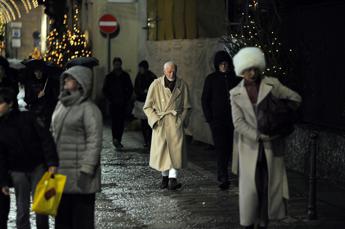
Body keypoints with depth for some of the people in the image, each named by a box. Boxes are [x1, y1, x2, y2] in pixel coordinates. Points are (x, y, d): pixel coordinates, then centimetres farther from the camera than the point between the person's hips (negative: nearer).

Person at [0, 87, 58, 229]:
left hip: (38, 167, -1)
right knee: (22, 211, 2)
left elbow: (45, 139, -8)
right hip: (18, 171, 2)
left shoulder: (27, 118, -9)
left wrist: (51, 163, -15)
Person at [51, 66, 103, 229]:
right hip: (60, 170, 7)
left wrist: (86, 171, -19)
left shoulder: (89, 109, -11)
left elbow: (94, 142, -15)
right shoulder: (61, 104, 11)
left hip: (78, 173, -7)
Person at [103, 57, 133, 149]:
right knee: (114, 121, -12)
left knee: (121, 122, 1)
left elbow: (130, 89, 13)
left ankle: (118, 140, 7)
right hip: (113, 103, -2)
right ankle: (115, 139, -17)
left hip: (123, 103, 2)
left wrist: (127, 99, 1)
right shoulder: (109, 77, 7)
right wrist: (110, 99, -4)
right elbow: (105, 90, 8)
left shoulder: (125, 76, 10)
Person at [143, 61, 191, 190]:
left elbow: (186, 107, 12)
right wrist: (156, 120, -6)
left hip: (176, 122, 0)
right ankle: (165, 177, 21)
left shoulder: (182, 85, 2)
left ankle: (173, 179, -14)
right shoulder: (156, 85, -2)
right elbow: (147, 107, 4)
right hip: (160, 122, 0)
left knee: (176, 150, -11)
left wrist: (182, 120, 0)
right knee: (161, 151, 6)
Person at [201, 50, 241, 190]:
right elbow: (204, 100, 3)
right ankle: (224, 179, -11)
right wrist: (209, 118, -5)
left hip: (232, 119, 3)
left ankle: (221, 175, 23)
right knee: (221, 148, -9)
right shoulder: (211, 79, 1)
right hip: (217, 119, -3)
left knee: (229, 147, 6)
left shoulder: (235, 78, 8)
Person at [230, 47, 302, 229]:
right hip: (249, 146, 0)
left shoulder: (272, 84, -1)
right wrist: (259, 136, -17)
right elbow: (238, 123, -7)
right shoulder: (236, 94, 1)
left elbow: (295, 98, 7)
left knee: (270, 186, 4)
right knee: (249, 188, -2)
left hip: (271, 146, 0)